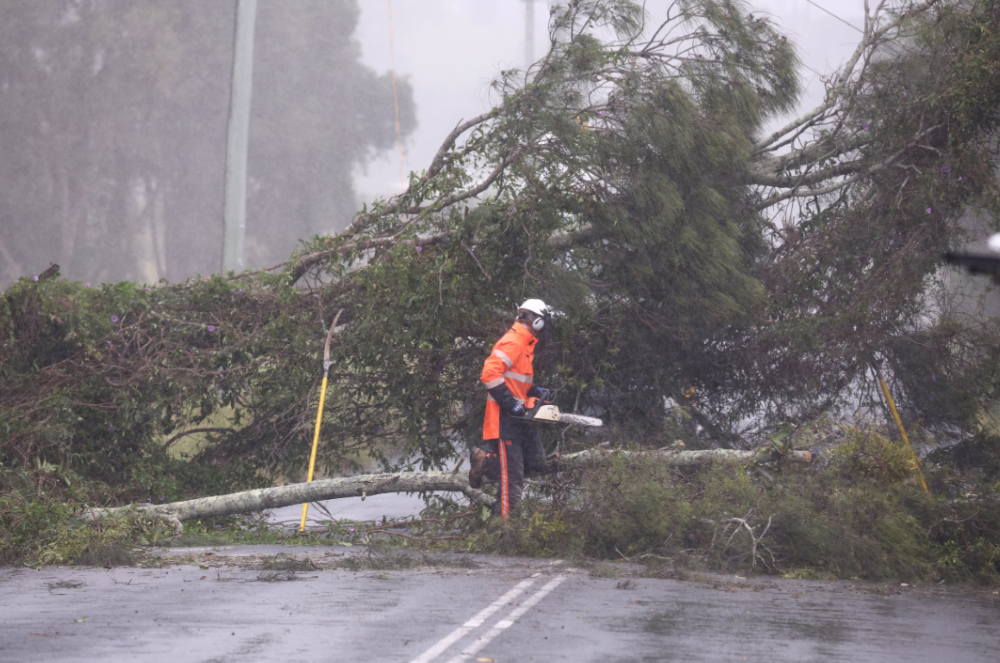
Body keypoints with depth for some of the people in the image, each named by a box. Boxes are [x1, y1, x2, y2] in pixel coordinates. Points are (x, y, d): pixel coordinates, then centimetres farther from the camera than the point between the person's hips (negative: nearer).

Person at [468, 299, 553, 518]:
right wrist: (511, 404, -24)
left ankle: (486, 460, 13)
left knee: (536, 463, 8)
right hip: (504, 418, -10)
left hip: (518, 418, 10)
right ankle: (503, 521, -4)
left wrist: (537, 392, 12)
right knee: (512, 480, -10)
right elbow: (490, 374, -25)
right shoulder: (512, 342, -15)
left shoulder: (526, 344, 18)